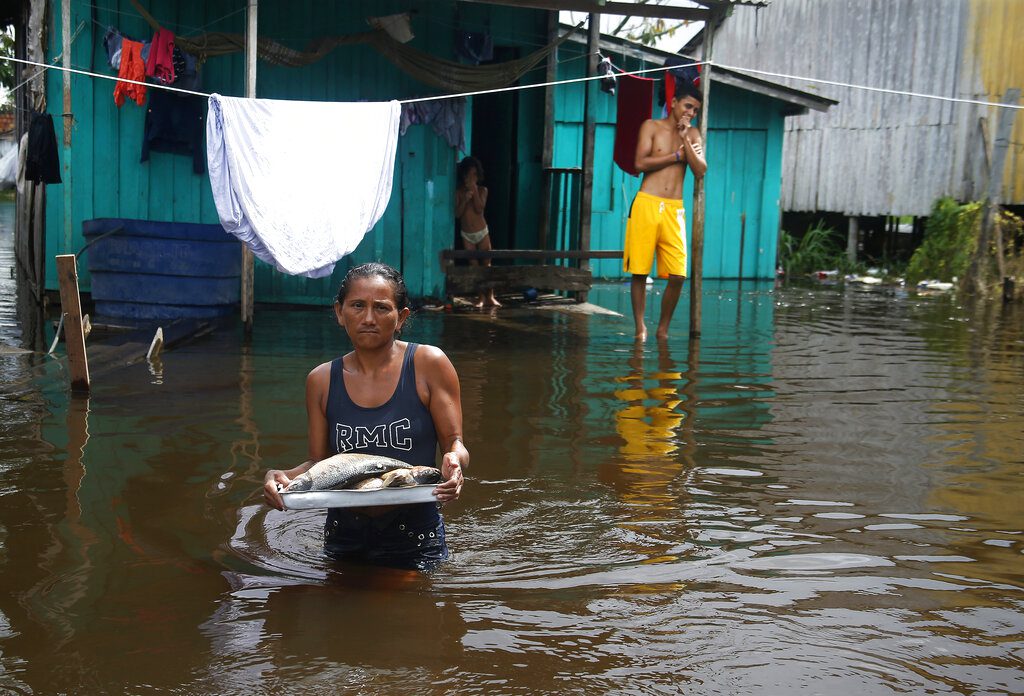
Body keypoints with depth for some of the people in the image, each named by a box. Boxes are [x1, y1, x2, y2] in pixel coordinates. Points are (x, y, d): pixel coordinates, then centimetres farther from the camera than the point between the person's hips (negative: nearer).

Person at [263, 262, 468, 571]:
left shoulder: (428, 364, -7)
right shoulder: (321, 380, 3)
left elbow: (454, 443, -5)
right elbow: (318, 463, 6)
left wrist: (454, 461, -29)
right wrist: (281, 477, -14)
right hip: (344, 540, 3)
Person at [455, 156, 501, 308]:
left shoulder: (482, 190, -3)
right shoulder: (459, 192, -2)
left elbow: (479, 209, -17)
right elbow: (457, 213, -9)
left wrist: (474, 190, -19)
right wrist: (465, 200, -22)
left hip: (482, 232, -1)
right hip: (467, 235, 1)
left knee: (487, 264, -2)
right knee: (474, 266, 3)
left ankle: (490, 296, 5)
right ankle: (481, 296, 11)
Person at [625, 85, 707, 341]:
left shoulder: (692, 134, 15)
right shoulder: (651, 126, 6)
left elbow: (700, 171, 2)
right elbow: (641, 163, -8)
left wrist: (685, 139, -6)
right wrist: (677, 156, -2)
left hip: (674, 209, 3)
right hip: (646, 204, -3)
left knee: (677, 276, -5)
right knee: (639, 272, -2)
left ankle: (663, 329, 11)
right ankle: (640, 327, 11)